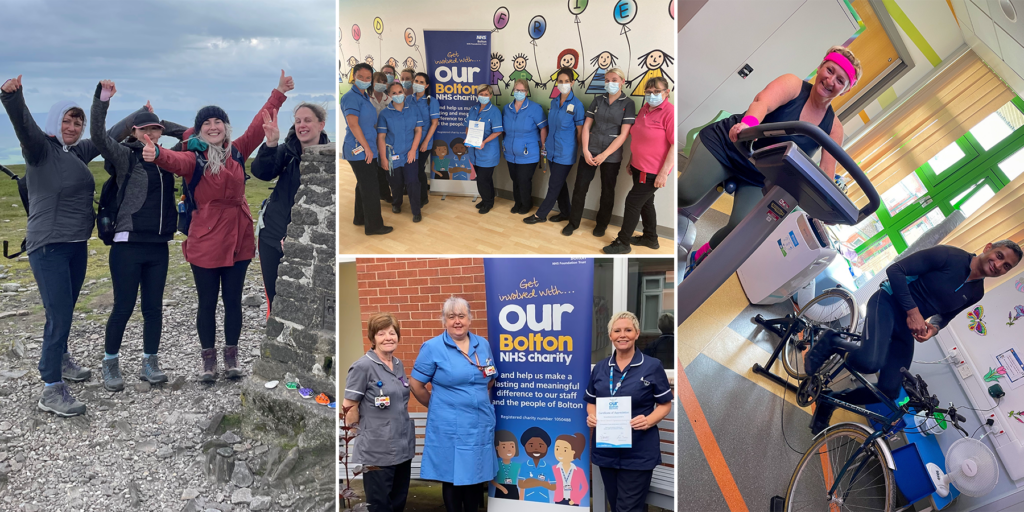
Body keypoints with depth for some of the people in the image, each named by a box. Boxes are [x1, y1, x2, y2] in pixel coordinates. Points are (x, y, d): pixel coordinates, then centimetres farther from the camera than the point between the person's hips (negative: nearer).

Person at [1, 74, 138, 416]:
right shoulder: (41, 149, -8)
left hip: (77, 245, 7)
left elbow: (110, 135, 23)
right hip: (49, 246, -7)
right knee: (59, 315, -11)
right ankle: (52, 391, -6)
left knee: (66, 310, 19)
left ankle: (58, 360, 40)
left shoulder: (78, 152, 11)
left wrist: (141, 115, 31)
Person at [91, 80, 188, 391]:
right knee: (124, 307, 0)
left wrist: (162, 124, 12)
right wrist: (102, 99, -28)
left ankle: (149, 364, 20)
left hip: (159, 245, 4)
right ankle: (110, 364, 16)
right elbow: (98, 136, -17)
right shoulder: (125, 156, -1)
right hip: (128, 243, -4)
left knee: (153, 306, 9)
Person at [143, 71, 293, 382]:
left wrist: (279, 93, 18)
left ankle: (231, 357, 25)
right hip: (205, 242, -3)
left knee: (233, 300, 12)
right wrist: (155, 154, -51)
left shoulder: (237, 152, 6)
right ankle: (208, 359, 22)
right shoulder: (194, 158, -6)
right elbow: (175, 160, -28)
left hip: (238, 239, 3)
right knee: (207, 303, 7)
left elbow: (259, 126, 13)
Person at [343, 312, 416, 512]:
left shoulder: (399, 364, 8)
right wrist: (363, 434, -6)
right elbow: (349, 407, -11)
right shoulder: (362, 367, -13)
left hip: (403, 447, 7)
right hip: (377, 451, -7)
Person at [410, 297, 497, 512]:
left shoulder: (483, 345, 6)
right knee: (452, 477, 7)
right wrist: (439, 406, 3)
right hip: (449, 427, -4)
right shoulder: (432, 348, -8)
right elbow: (416, 385, -4)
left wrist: (475, 399, 11)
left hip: (480, 424, 4)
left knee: (475, 475, 14)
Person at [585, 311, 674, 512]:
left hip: (638, 452, -4)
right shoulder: (600, 367, 7)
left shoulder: (653, 366, -5)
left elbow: (665, 404, 0)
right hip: (606, 448, 4)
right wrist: (591, 416, -8)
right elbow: (591, 401, 14)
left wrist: (649, 420, -19)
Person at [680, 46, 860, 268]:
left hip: (758, 178, 4)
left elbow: (827, 173, -6)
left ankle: (705, 253, 15)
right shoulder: (793, 85, -15)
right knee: (686, 193, -20)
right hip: (726, 144, -4)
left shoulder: (834, 128, -3)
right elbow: (762, 102, -37)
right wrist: (748, 122, -60)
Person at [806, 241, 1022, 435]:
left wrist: (933, 328, -3)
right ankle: (831, 343, -5)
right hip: (889, 304, -7)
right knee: (870, 361, -35)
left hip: (907, 329, 7)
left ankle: (830, 400, 14)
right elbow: (895, 270, -17)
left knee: (889, 391, -4)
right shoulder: (948, 255, -14)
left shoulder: (975, 293, 6)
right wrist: (912, 311, -22)